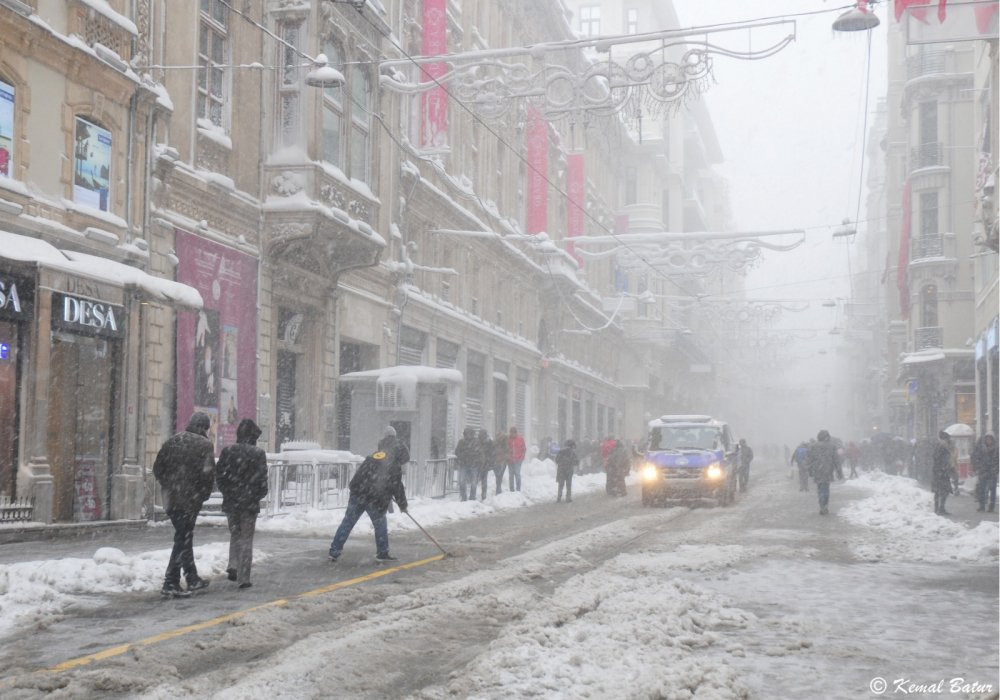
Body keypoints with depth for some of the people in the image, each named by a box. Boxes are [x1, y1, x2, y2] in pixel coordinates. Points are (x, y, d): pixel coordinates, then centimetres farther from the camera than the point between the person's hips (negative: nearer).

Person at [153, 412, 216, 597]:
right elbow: (207, 473, -16)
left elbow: (158, 468, 11)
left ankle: (192, 578, 27)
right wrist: (205, 493, 0)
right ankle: (171, 583, -6)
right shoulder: (205, 444, -9)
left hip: (172, 498, 7)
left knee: (185, 537, 18)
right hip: (191, 499, -6)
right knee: (183, 539, -3)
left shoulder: (173, 441, 9)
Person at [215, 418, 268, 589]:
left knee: (235, 535, 21)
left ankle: (233, 566, 3)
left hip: (231, 502, 2)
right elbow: (262, 478, -9)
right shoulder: (258, 453, -9)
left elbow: (219, 474, 0)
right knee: (246, 538, 4)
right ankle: (243, 577, 2)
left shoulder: (228, 451, -1)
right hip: (250, 503, -2)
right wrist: (260, 495, 8)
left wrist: (227, 492, 12)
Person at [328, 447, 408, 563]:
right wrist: (403, 505, 12)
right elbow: (397, 487, 1)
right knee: (380, 526, 12)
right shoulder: (395, 465, 1)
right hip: (375, 500, -5)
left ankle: (334, 552, 8)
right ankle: (382, 554, 20)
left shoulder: (374, 455, 19)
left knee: (347, 522, 8)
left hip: (357, 494, 5)